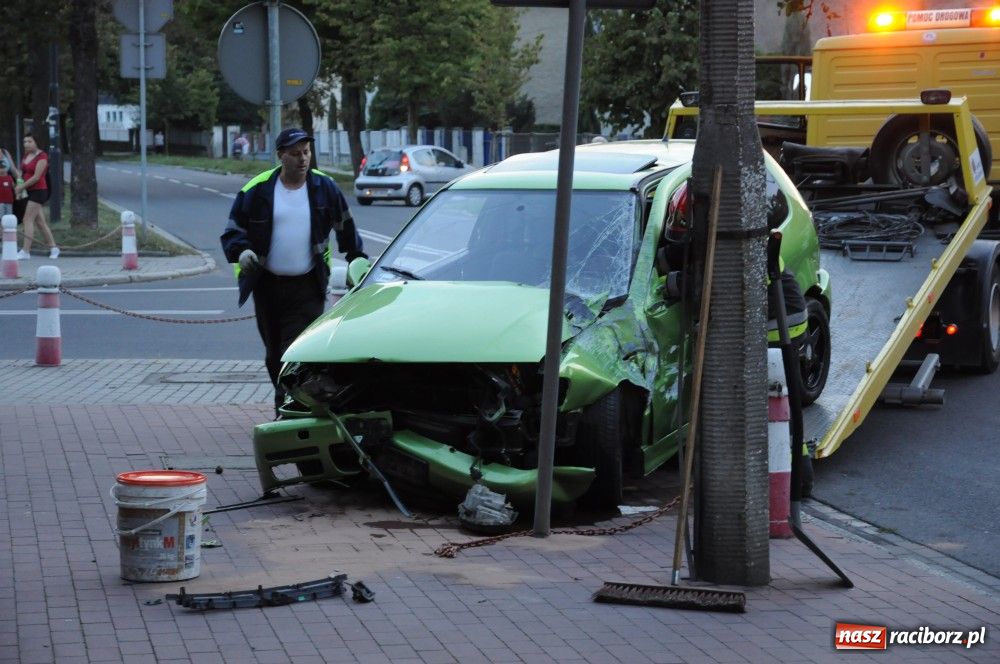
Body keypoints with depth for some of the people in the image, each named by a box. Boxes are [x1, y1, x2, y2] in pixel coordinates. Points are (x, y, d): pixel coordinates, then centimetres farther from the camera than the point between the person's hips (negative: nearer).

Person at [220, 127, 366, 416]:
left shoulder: (325, 187, 3)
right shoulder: (257, 190, 0)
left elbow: (345, 227, 18)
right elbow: (233, 230, 5)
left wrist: (358, 259, 19)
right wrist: (241, 252, -15)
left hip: (307, 287, -2)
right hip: (267, 285, 2)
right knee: (274, 355, 10)